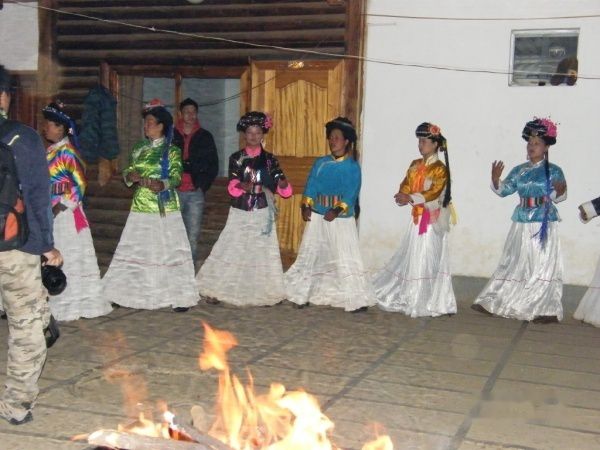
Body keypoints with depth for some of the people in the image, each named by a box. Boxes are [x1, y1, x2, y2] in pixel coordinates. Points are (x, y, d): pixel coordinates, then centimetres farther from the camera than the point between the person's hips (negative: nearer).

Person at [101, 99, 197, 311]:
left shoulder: (171, 150, -2)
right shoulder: (139, 149, 12)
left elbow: (176, 176, -11)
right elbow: (128, 173, 14)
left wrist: (162, 185, -30)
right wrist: (131, 176, -10)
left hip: (165, 208, -4)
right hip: (141, 207, 4)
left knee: (168, 250, -2)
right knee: (136, 250, 7)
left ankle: (179, 295, 5)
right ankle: (131, 292, 17)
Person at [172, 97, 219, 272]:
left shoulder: (205, 137, 10)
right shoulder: (171, 135, 9)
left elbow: (213, 165, 9)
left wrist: (202, 186, 0)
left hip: (195, 193, 0)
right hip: (173, 192, 0)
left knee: (192, 236, 0)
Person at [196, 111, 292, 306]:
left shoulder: (269, 159, 3)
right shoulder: (236, 158, 2)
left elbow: (284, 189, -3)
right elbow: (233, 186, -9)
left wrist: (283, 185, -26)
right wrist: (244, 186, -29)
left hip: (262, 214, 1)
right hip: (239, 213, 0)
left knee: (262, 253, 2)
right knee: (232, 251, -1)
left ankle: (262, 293, 13)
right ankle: (216, 290, 8)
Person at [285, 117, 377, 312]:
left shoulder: (352, 167, -5)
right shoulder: (320, 163, 8)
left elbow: (351, 194, -13)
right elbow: (310, 186, 4)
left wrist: (337, 210, -26)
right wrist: (306, 206, -11)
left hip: (342, 219, -4)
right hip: (317, 217, 4)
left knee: (346, 259, -4)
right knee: (310, 255, 9)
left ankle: (356, 299, 1)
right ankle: (303, 294, 19)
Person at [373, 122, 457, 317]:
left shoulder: (440, 169, -10)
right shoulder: (415, 165, 11)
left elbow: (434, 192, -21)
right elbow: (405, 186, 5)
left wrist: (411, 198, -31)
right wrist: (403, 196, -18)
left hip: (432, 221, -7)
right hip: (417, 218, 7)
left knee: (427, 260, -4)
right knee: (411, 258, 11)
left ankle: (427, 302, 3)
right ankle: (408, 297, 21)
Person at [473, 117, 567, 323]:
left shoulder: (553, 171, -5)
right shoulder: (519, 171, 8)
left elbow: (558, 198, -7)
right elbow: (504, 190, 3)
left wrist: (560, 191, -29)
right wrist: (495, 180, -16)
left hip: (544, 225, -5)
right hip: (521, 225, 5)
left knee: (543, 266, -2)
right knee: (513, 265, 12)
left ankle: (548, 310, 4)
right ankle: (494, 302, 18)